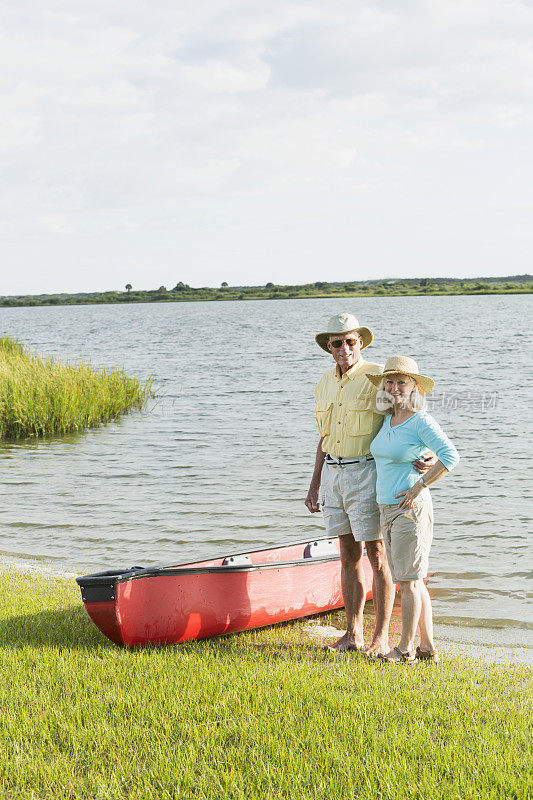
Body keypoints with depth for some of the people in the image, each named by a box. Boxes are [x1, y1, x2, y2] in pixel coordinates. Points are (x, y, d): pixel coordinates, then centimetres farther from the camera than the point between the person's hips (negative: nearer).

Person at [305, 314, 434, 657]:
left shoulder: (378, 377, -9)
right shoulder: (325, 385, 12)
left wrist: (423, 458, -29)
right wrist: (315, 484, 20)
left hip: (366, 473, -6)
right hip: (333, 474, 6)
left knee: (377, 553, -2)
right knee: (349, 553, 10)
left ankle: (382, 635, 4)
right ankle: (353, 633, 15)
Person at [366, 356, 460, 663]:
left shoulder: (421, 421, -12)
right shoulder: (388, 420, 12)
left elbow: (450, 456, -21)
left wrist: (418, 487, -19)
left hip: (411, 509, -9)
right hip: (388, 509, 9)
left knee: (409, 581, -3)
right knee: (413, 582, 11)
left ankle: (405, 648, 5)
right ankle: (428, 647, 16)